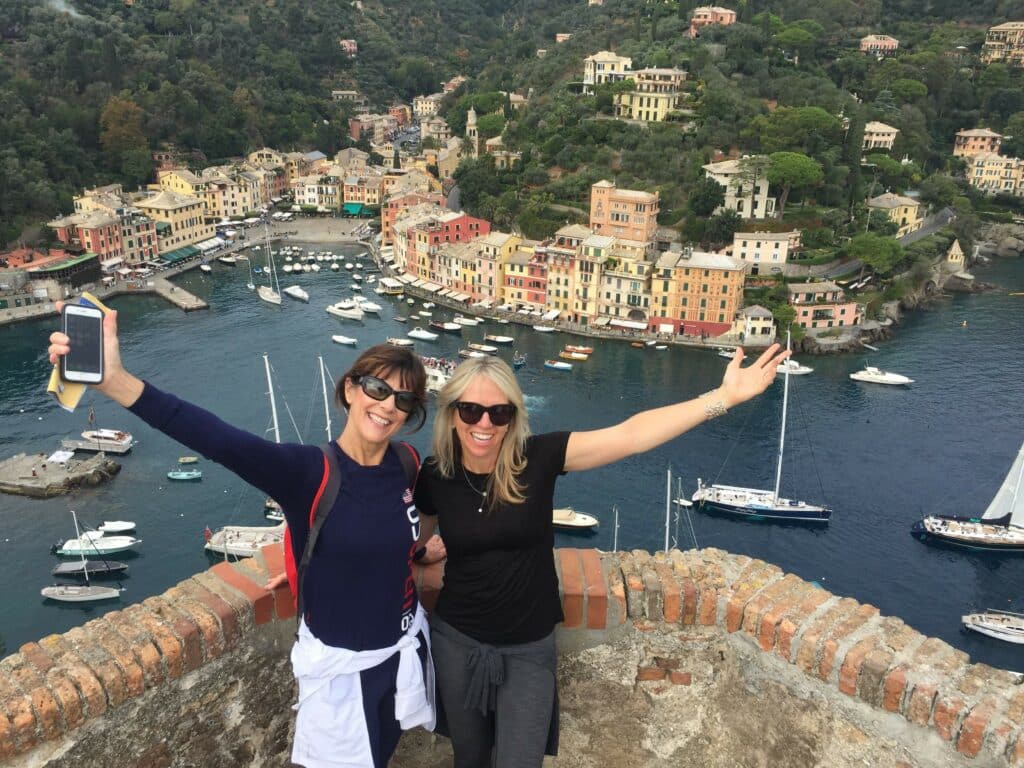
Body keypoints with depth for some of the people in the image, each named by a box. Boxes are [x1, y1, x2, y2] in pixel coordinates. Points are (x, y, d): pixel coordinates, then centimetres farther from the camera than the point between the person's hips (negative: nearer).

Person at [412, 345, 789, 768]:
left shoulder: (538, 458, -18)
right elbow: (410, 538, 9)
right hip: (457, 641, 2)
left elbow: (630, 436, -27)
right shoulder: (434, 476, -12)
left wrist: (724, 396, -33)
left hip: (528, 649, -1)